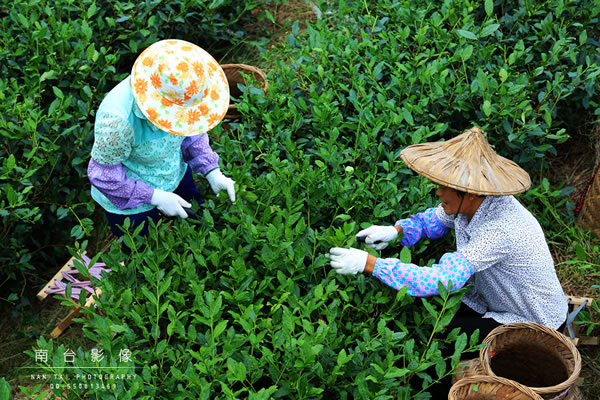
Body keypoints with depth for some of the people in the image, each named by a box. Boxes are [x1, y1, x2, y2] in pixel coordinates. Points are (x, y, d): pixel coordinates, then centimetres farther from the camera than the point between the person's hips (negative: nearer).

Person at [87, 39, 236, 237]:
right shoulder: (119, 117, -41)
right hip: (132, 203, -6)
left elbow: (190, 127, -3)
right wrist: (155, 197, -24)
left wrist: (212, 171, -13)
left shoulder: (177, 85, -23)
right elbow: (103, 175, -27)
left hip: (176, 175, 6)